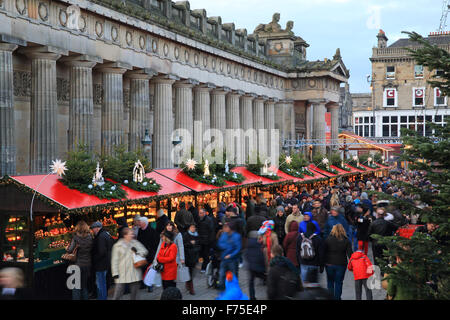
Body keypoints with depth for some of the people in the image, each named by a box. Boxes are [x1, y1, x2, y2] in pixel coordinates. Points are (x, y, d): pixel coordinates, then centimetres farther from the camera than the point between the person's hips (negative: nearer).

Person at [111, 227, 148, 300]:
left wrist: (137, 252, -14)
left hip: (135, 274, 3)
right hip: (122, 274, -3)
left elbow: (144, 251, 6)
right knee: (117, 294, -5)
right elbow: (114, 261, -2)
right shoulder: (118, 245, 0)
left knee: (134, 294, 11)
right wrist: (115, 273, -8)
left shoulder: (136, 243, 8)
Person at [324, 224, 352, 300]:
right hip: (341, 264, 0)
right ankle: (337, 297, 12)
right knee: (338, 282, 10)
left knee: (330, 282, 13)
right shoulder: (346, 241, -3)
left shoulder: (328, 239, -5)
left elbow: (324, 252, -3)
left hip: (329, 264, 0)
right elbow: (350, 254, -5)